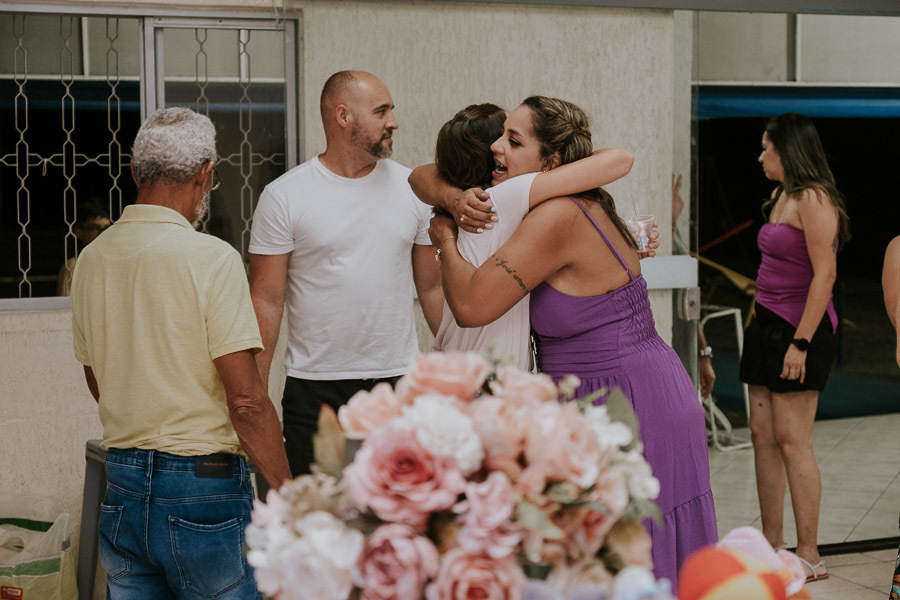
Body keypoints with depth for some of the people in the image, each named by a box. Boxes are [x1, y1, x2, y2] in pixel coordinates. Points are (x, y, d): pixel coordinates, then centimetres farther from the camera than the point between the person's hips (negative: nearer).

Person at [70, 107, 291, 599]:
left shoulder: (91, 259, 6)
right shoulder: (210, 258, -14)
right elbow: (246, 399, -17)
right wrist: (287, 493, -9)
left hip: (122, 481, 6)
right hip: (203, 483, -6)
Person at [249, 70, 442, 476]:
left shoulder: (411, 190, 7)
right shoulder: (284, 196, -3)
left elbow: (433, 287, 11)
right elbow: (267, 301, -4)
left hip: (399, 381, 3)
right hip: (314, 388, -3)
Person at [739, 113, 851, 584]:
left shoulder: (813, 199, -13)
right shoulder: (782, 197, 15)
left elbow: (824, 275, -19)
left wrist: (801, 342, -21)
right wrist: (761, 323, 16)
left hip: (800, 328, -9)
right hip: (767, 324, 9)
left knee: (792, 441, -7)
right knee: (763, 437, 8)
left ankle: (809, 556, -2)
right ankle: (772, 544, 15)